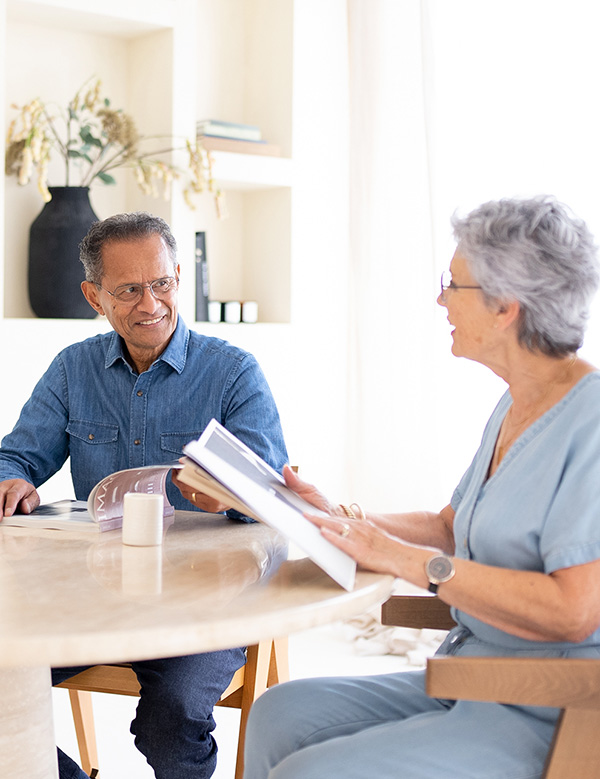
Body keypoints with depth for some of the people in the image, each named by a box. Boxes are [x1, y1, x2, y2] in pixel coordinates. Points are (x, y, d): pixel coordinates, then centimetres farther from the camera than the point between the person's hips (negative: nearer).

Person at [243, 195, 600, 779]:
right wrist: (338, 519, 12)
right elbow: (449, 527, 22)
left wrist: (409, 561, -22)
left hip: (546, 719, -9)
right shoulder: (515, 408, 12)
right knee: (278, 715, 0)